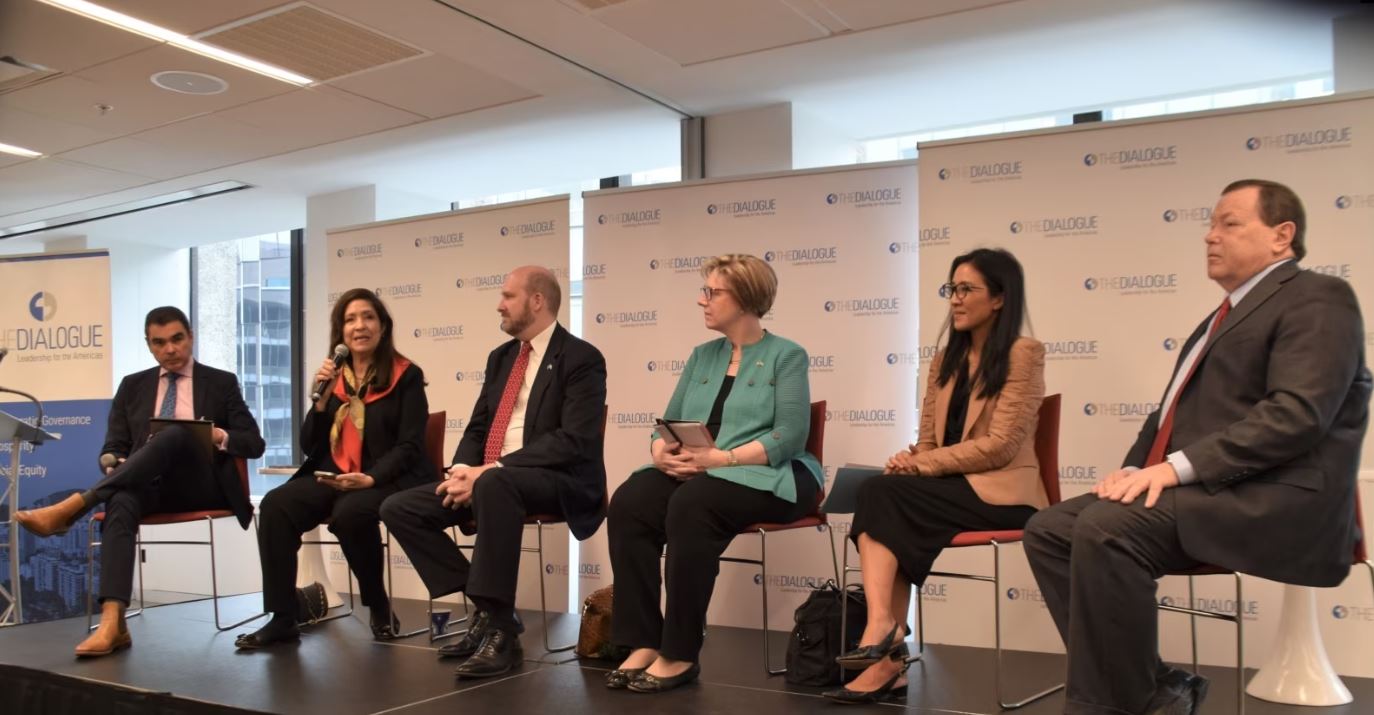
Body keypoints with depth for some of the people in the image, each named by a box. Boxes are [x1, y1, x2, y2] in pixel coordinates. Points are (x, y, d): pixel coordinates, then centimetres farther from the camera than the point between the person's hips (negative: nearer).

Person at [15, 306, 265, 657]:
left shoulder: (222, 383, 10)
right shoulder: (132, 386, 19)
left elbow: (254, 444, 4)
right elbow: (113, 447, 14)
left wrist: (218, 436, -17)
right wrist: (114, 463, -10)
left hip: (202, 485, -2)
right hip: (148, 484, 2)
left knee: (177, 434, -34)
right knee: (121, 501, -36)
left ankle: (71, 506, -38)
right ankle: (112, 622, -48)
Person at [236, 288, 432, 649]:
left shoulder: (406, 375, 0)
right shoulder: (332, 376, 14)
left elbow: (409, 445, -7)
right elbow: (309, 446, 10)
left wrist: (371, 478, -23)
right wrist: (322, 397, -4)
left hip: (388, 478, -5)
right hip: (331, 476, 5)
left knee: (350, 513, -36)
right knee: (275, 505, -23)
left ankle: (380, 606, -11)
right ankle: (282, 618, -19)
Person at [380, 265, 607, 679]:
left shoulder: (581, 358, -8)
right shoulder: (501, 357, 16)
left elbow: (575, 441, -19)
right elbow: (477, 427, 17)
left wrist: (492, 469, -23)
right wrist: (462, 469, -7)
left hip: (558, 480, -8)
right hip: (485, 476, 9)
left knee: (495, 485, -40)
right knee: (399, 508, -5)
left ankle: (500, 629, -30)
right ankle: (488, 608, -3)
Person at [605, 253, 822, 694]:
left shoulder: (786, 356, 0)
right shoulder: (702, 355, 18)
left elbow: (789, 437, -13)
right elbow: (669, 422, 14)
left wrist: (719, 458, -22)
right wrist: (661, 450, -10)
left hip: (766, 477, -5)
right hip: (696, 473, 6)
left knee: (691, 506, -36)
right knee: (629, 502, -24)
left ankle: (680, 654, -25)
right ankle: (644, 644, -22)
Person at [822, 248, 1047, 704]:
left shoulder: (1023, 355, -4)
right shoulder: (946, 360, 18)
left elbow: (999, 446, -13)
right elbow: (928, 441, 14)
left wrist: (922, 464, -14)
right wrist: (911, 461, -9)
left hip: (1000, 492, -6)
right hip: (949, 487, 6)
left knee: (882, 495, -25)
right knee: (876, 493, -25)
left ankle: (883, 629, -22)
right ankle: (888, 653, -29)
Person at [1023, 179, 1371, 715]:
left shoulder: (1316, 299, -3)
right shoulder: (1225, 316, 26)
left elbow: (1297, 414, -19)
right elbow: (1173, 413, 25)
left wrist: (1177, 467, -22)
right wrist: (1136, 468, 4)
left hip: (1270, 502, -9)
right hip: (1199, 490, 9)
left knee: (1104, 528, -30)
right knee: (1049, 529, -5)